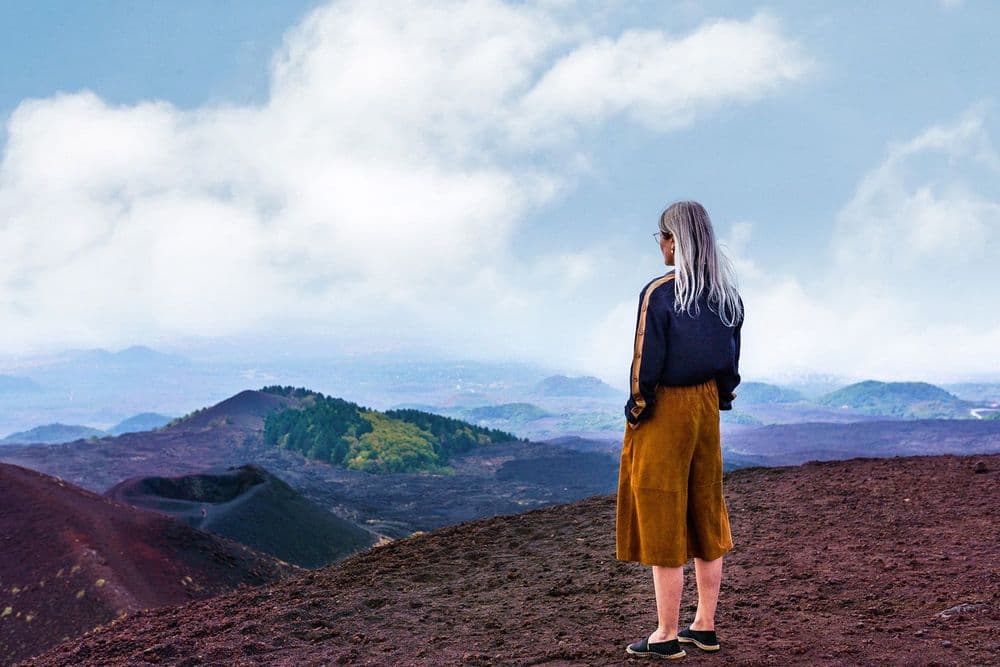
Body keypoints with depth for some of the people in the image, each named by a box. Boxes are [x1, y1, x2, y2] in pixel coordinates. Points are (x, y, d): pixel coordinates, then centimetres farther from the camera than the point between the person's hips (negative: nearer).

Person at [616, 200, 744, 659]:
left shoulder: (659, 293, -16)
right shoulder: (728, 294, 4)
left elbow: (647, 361, -16)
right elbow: (733, 357, 10)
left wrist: (635, 411, -6)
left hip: (665, 409, -7)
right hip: (707, 407, 7)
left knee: (662, 520, 0)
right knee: (705, 514, 13)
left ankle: (666, 636, 7)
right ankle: (705, 626, 21)